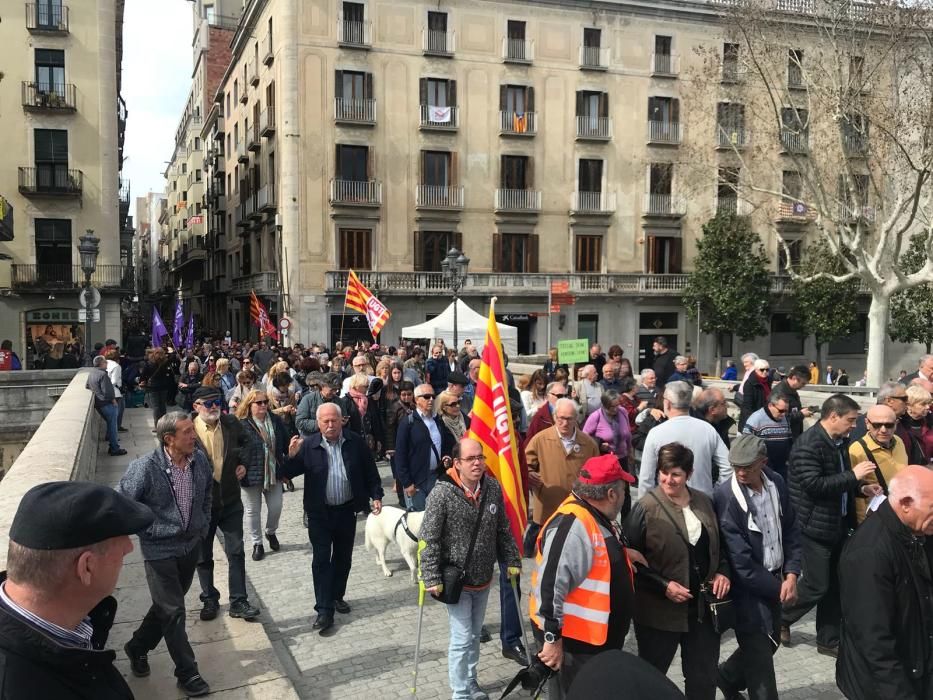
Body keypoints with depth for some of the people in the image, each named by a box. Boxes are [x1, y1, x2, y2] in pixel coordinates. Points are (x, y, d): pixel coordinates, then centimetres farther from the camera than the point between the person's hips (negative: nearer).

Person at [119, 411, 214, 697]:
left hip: (191, 545, 5)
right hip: (160, 549, -5)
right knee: (173, 612, 1)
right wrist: (146, 531, -7)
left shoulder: (201, 460, -7)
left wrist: (203, 527, 13)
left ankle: (138, 647, 44)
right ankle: (187, 673, 16)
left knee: (167, 606, 20)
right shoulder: (145, 467, -22)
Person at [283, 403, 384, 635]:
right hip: (320, 513, -2)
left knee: (343, 558, 15)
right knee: (321, 560, -2)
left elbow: (370, 472, 5)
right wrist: (292, 456, -24)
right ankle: (324, 611, 2)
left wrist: (376, 496, -2)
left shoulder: (356, 442, -4)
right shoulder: (308, 445, -8)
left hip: (347, 511, 2)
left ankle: (336, 597, 34)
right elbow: (288, 474, -6)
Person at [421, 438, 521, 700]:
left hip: (484, 579, 5)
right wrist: (432, 578, -18)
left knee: (475, 634, 21)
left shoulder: (493, 488, -6)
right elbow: (429, 540, -17)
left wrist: (512, 560, 7)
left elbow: (503, 530, 6)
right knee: (462, 639, 1)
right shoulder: (442, 493, -21)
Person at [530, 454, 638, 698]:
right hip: (572, 641, -10)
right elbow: (549, 584, -30)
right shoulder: (572, 525, -27)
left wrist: (621, 554, 7)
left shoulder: (597, 516, 4)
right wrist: (552, 638, -26)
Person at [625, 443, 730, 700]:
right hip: (660, 610, -5)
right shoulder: (645, 508, -14)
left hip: (703, 607, 5)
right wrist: (663, 586, -20)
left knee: (704, 677, 17)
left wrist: (722, 572, -1)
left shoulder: (704, 502, 4)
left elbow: (717, 545, 17)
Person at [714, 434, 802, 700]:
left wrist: (791, 575, -5)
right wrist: (778, 588, -12)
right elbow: (740, 561, -19)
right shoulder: (725, 497, -21)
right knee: (760, 654, 0)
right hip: (748, 587, -6)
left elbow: (791, 530, 6)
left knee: (770, 643, 20)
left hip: (775, 580, 6)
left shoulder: (776, 483, -3)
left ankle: (726, 676, 43)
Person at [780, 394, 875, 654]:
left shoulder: (838, 442, 8)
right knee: (818, 586, -1)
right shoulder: (808, 444, -19)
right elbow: (813, 485, -26)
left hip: (838, 525, 8)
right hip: (816, 526, -8)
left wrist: (860, 487, 6)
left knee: (834, 586, 13)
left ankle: (829, 640, 25)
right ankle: (781, 618, 22)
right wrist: (853, 476, -23)